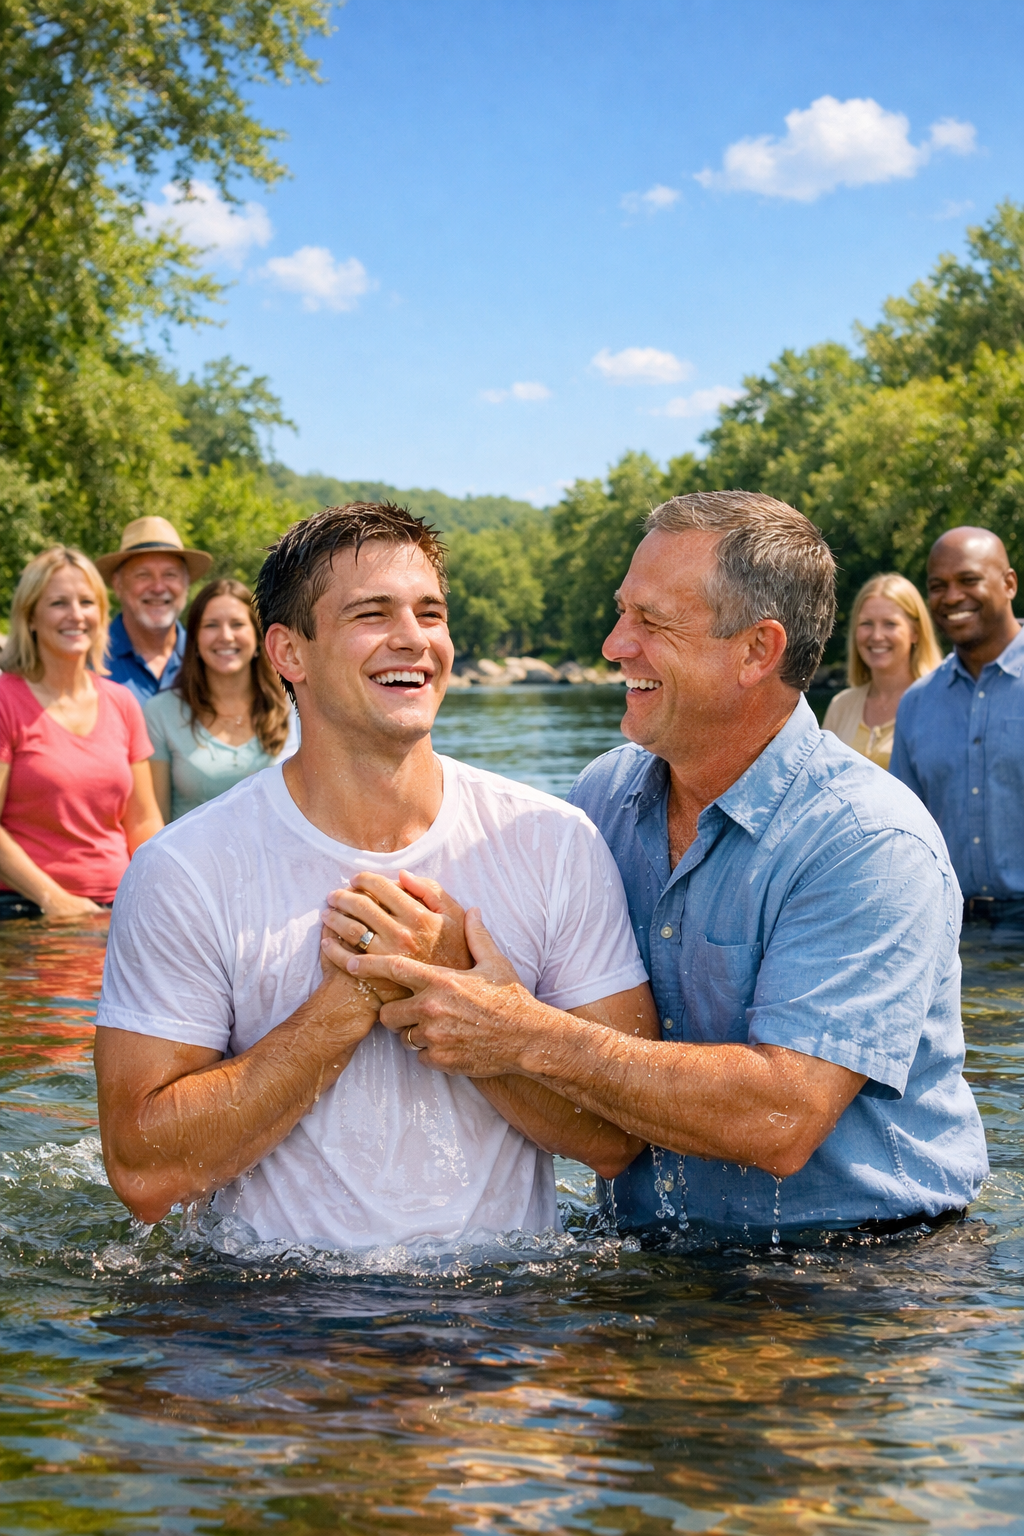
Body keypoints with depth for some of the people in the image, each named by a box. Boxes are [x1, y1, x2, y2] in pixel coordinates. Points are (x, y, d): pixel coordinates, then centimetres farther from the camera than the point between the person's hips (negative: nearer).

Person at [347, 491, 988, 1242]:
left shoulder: (873, 845, -16)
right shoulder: (603, 794, 5)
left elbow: (782, 1123, -25)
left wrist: (528, 1037, -24)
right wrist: (435, 959, -13)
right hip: (647, 1256, 6)